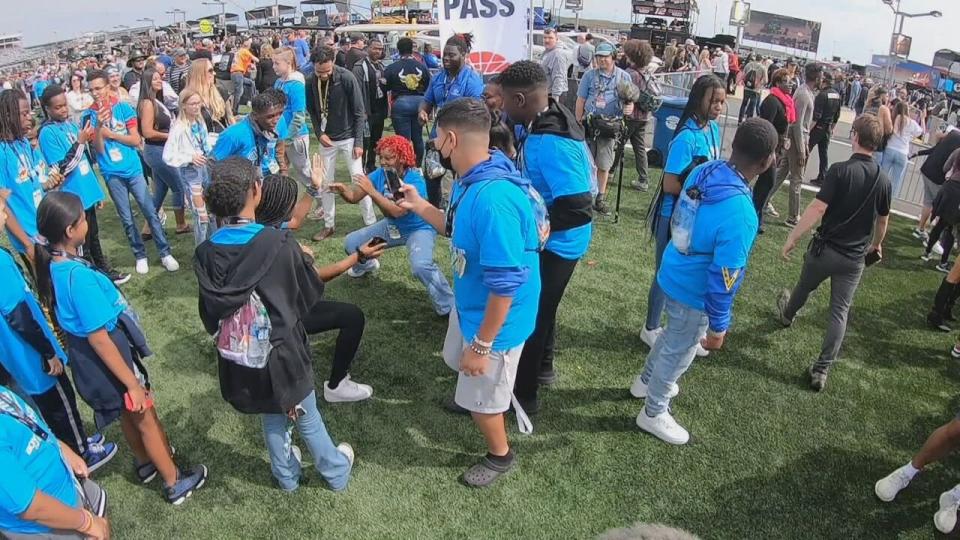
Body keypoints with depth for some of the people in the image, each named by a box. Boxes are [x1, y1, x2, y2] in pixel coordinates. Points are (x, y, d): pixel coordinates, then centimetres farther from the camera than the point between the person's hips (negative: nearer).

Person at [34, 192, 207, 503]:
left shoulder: (52, 265, -5)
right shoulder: (78, 276, -33)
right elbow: (99, 338, -29)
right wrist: (133, 383, -22)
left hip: (86, 358, 8)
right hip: (106, 359, -8)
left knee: (130, 414, 29)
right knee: (146, 418, 11)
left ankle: (146, 463, 51)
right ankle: (175, 483, 28)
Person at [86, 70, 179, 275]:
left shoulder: (124, 108, -3)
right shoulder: (90, 115, -2)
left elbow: (136, 140, -4)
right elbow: (98, 149, -8)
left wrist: (111, 134, -9)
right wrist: (99, 125, -20)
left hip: (133, 169, 0)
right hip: (112, 174, 1)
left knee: (150, 212, 2)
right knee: (127, 219, 8)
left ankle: (165, 254, 10)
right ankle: (140, 255, 21)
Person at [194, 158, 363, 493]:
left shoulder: (206, 254, -14)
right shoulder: (280, 244, -25)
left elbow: (209, 317, -2)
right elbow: (312, 294, -10)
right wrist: (303, 258, 8)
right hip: (284, 352, -3)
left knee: (272, 421, 26)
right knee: (308, 418, 20)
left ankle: (287, 475, 46)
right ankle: (336, 471, 41)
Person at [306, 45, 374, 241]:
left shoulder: (346, 77, -17)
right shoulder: (311, 82, -7)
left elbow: (359, 112, -12)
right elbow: (311, 110, 7)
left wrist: (358, 142, -14)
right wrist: (319, 133, -7)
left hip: (348, 137, -4)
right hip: (326, 138, 4)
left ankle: (371, 224, 7)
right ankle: (329, 225, 19)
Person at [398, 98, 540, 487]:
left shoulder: (493, 198, -37)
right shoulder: (470, 180, -4)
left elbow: (506, 283, -33)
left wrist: (482, 345, -24)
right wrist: (420, 207, 13)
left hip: (494, 318, -9)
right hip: (470, 304, 9)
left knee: (481, 399, 13)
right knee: (459, 362, 34)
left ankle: (500, 455, 41)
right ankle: (472, 399, 65)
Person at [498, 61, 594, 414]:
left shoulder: (549, 143, -32)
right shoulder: (549, 118, -3)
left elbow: (577, 210, -35)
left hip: (555, 243, -9)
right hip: (551, 240, 9)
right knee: (540, 306, 26)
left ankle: (522, 394, 26)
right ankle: (542, 368, 49)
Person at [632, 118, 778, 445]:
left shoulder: (704, 171, -10)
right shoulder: (740, 213, -34)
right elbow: (724, 276, -27)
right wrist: (719, 325, -14)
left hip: (674, 274, 8)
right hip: (694, 292, -8)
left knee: (674, 335, 31)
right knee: (679, 352, 15)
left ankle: (646, 381, 54)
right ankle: (653, 414, 36)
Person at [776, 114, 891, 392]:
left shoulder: (839, 170, -18)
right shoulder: (883, 179, -1)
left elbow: (817, 209, -24)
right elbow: (883, 219, 14)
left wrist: (792, 238, -17)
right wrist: (877, 244, 32)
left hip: (825, 249, -3)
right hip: (855, 258, 3)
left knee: (804, 288, 26)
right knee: (840, 311, 6)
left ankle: (787, 315, 57)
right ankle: (821, 370, 4)